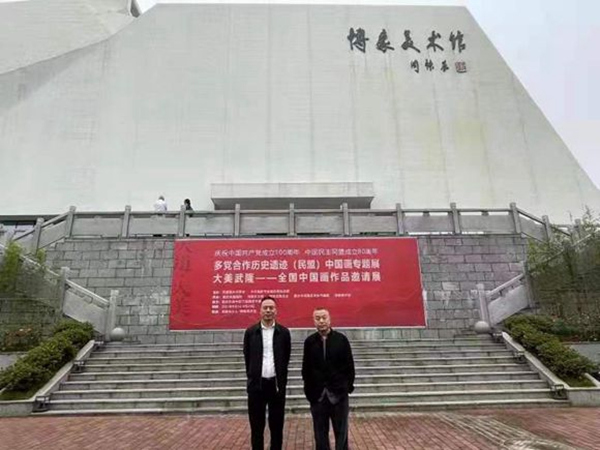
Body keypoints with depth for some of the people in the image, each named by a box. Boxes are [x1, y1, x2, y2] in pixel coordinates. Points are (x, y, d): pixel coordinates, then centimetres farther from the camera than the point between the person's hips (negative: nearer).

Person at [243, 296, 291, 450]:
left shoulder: (284, 332, 0)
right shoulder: (250, 332, 0)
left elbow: (286, 358, 7)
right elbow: (247, 358, 9)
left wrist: (280, 380, 9)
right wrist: (252, 376, 10)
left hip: (277, 384, 0)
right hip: (256, 384, 0)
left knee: (277, 425, 10)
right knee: (256, 426, 9)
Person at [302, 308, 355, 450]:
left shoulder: (341, 339, -4)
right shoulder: (309, 341, -1)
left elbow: (349, 365, 1)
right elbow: (306, 368, 3)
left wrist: (348, 386, -1)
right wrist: (308, 389, 0)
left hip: (339, 394, -1)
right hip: (317, 395, 1)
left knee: (341, 432, 10)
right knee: (320, 433, 12)